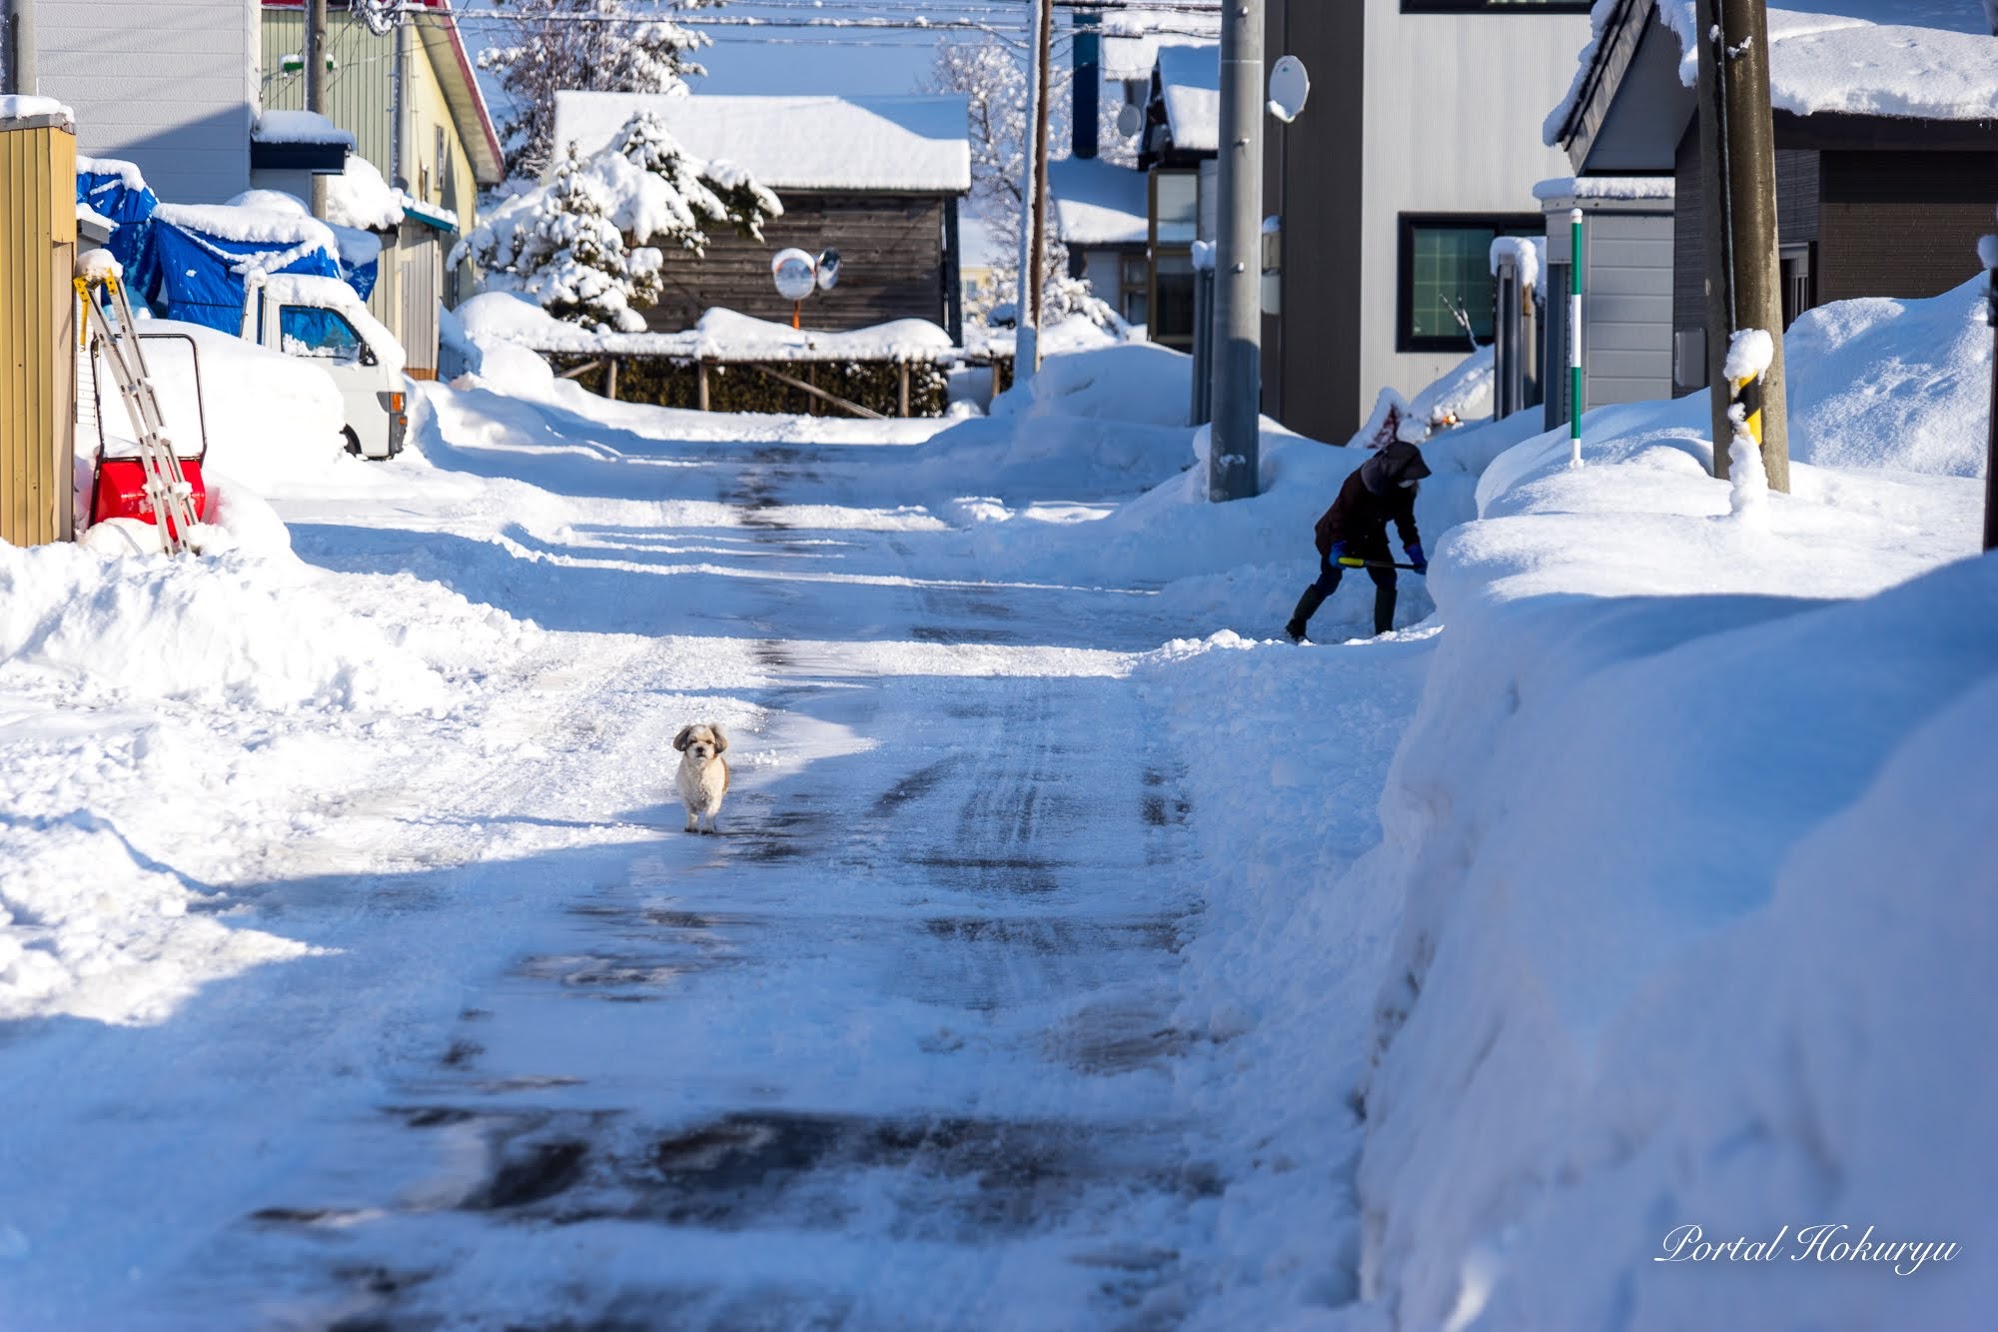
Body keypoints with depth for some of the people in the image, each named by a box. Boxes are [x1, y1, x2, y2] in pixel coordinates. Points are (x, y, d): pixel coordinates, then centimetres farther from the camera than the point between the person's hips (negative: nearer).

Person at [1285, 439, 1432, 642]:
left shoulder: (1405, 489, -13)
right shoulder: (1359, 481, -32)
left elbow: (1406, 523, -2)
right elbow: (1341, 513, -25)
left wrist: (1416, 555, -9)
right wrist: (1337, 547, -28)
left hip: (1372, 537, 6)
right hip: (1338, 535, -6)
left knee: (1387, 579, -6)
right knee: (1329, 583, -3)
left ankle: (1384, 633, 1)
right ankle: (1295, 626, 13)